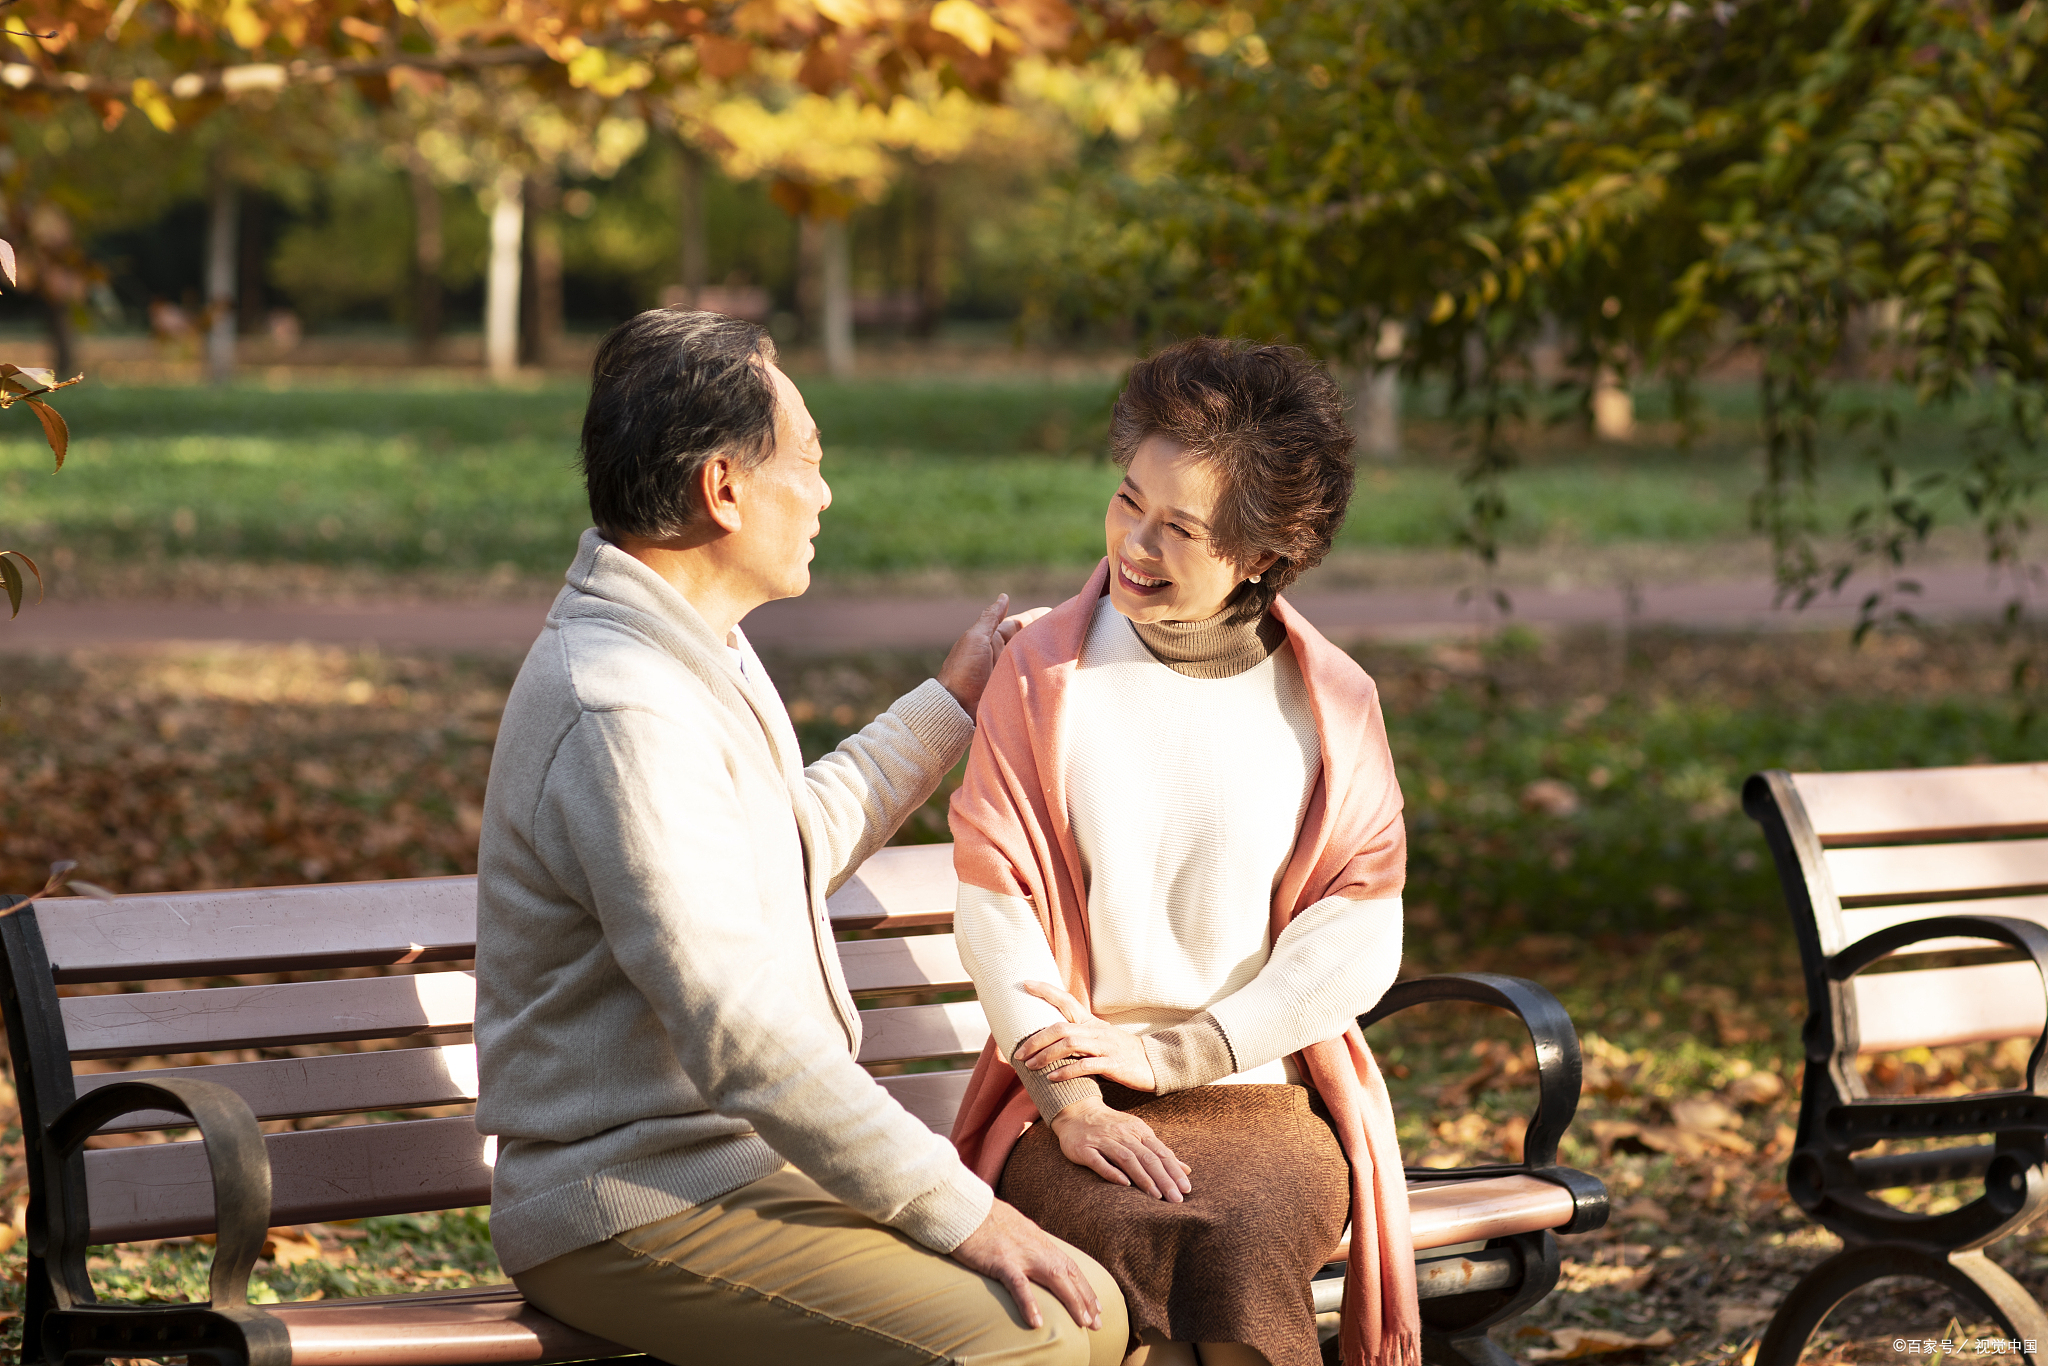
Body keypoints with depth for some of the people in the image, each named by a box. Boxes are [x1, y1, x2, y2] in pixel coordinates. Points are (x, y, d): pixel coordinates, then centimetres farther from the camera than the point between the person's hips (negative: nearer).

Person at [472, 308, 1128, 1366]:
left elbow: (796, 847, 34)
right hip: (638, 1212, -10)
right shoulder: (621, 710, -21)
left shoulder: (698, 655, 13)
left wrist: (951, 704, 42)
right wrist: (968, 1216, -22)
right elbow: (744, 1040, -26)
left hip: (747, 1161, 10)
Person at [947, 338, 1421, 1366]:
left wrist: (1174, 1053, -8)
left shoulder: (1331, 702, 7)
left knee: (1239, 1242, -33)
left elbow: (1360, 935, 2)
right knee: (1140, 1240, -33)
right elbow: (993, 905, -1)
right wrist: (1071, 1097, -15)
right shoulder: (1041, 675, 5)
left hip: (1264, 1097, 1)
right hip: (1069, 1103, 0)